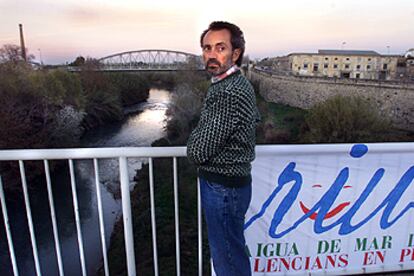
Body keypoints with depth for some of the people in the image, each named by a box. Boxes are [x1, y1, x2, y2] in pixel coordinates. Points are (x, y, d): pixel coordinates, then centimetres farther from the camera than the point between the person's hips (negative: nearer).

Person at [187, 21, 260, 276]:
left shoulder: (230, 93, -25)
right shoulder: (237, 83, 7)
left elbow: (197, 152, -25)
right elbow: (256, 118, 24)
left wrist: (196, 135, -1)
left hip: (223, 188, -10)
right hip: (229, 182, 10)